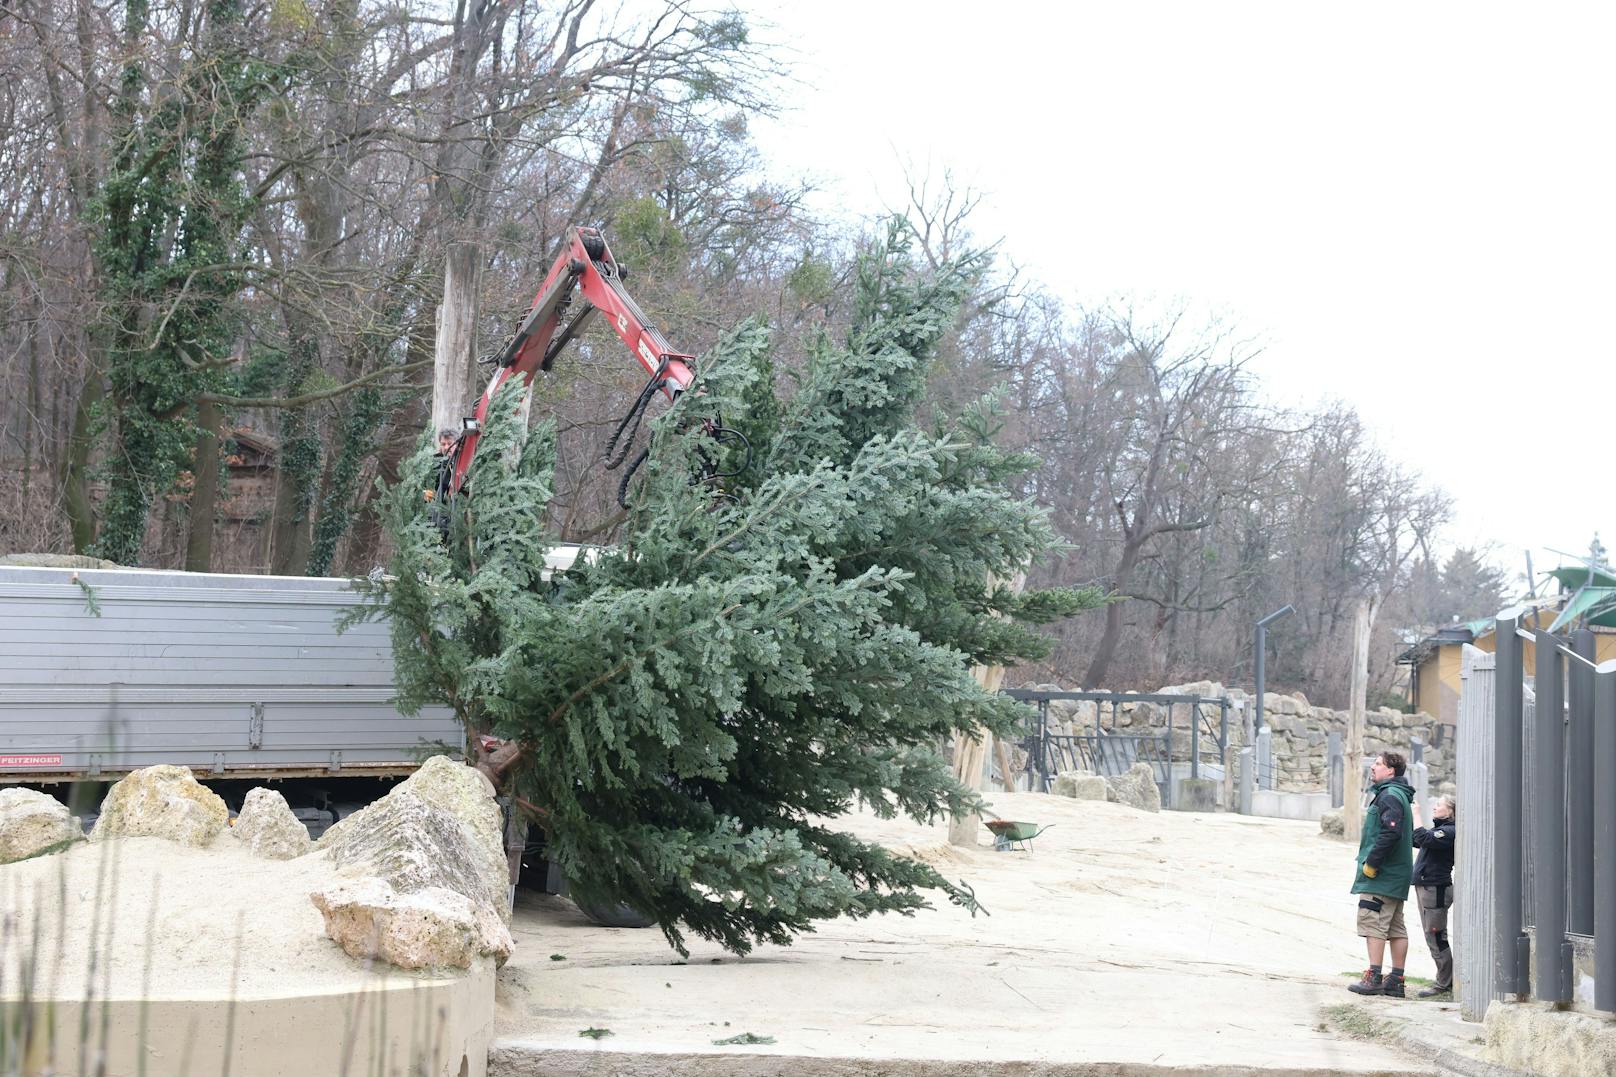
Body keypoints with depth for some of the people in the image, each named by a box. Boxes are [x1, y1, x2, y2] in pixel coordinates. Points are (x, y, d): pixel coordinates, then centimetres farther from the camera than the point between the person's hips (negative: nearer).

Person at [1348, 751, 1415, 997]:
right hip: (1397, 874, 10)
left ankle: (1374, 978, -8)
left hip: (1380, 875, -10)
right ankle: (1396, 980, 13)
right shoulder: (1397, 794, 18)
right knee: (1396, 928, 10)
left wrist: (1371, 863, -21)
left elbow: (1391, 833, -27)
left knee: (1372, 922, -8)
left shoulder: (1389, 796, -15)